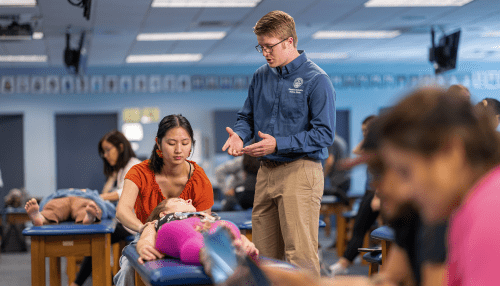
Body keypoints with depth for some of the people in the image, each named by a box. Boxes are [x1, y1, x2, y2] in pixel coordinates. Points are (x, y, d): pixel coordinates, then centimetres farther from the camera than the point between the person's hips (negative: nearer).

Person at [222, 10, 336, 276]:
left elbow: (324, 134, -12)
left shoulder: (316, 80, -8)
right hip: (266, 171, 7)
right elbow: (247, 116, 22)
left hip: (299, 172, -7)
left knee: (300, 253, -10)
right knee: (264, 254, 11)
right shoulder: (261, 76, 12)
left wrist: (278, 144, -18)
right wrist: (239, 135, -2)